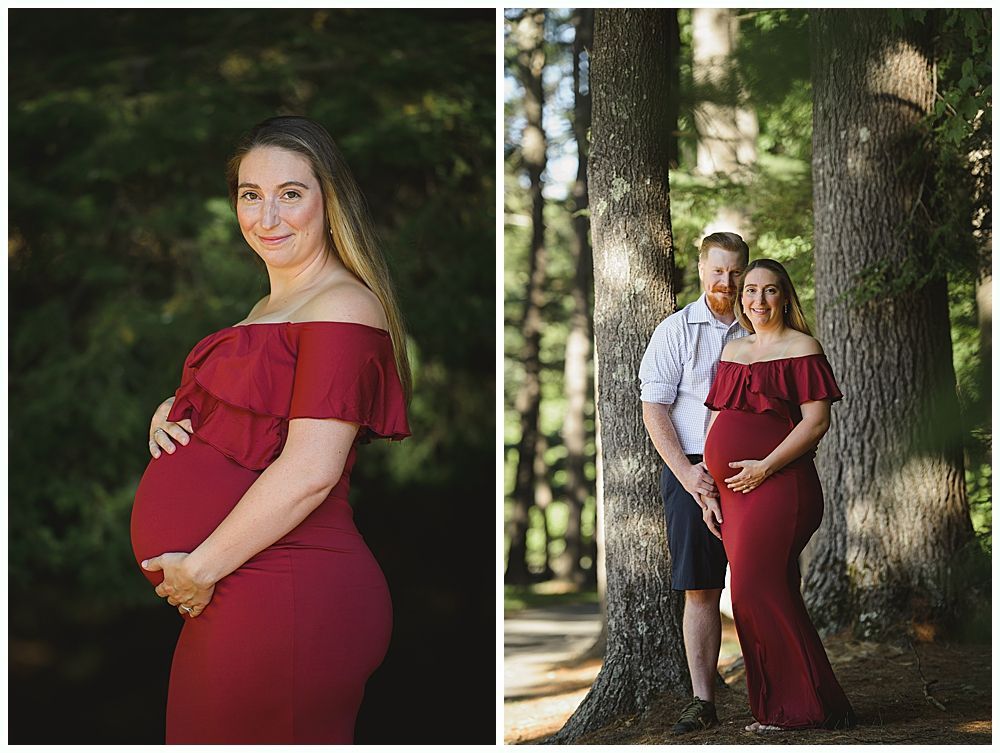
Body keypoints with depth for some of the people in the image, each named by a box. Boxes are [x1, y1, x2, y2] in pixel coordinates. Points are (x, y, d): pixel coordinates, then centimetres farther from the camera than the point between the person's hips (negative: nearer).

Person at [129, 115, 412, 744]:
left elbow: (310, 472, -21)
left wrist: (201, 568, -16)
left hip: (287, 601, -10)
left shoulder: (343, 308, -12)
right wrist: (171, 414, 9)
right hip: (227, 602, 10)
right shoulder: (272, 305, 20)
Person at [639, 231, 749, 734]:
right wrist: (686, 471, -10)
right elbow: (654, 409, 0)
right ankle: (702, 701, 1)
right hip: (691, 470, -1)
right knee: (700, 590, -2)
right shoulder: (676, 330, 5)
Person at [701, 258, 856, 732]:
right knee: (762, 595, 7)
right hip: (732, 493, 7)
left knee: (757, 590, -12)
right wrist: (707, 491, 11)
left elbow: (816, 422, -10)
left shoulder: (802, 348, -1)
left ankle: (799, 706, -3)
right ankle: (776, 706, 12)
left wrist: (765, 467, -17)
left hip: (777, 487, -7)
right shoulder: (732, 352, 19)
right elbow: (718, 426, 19)